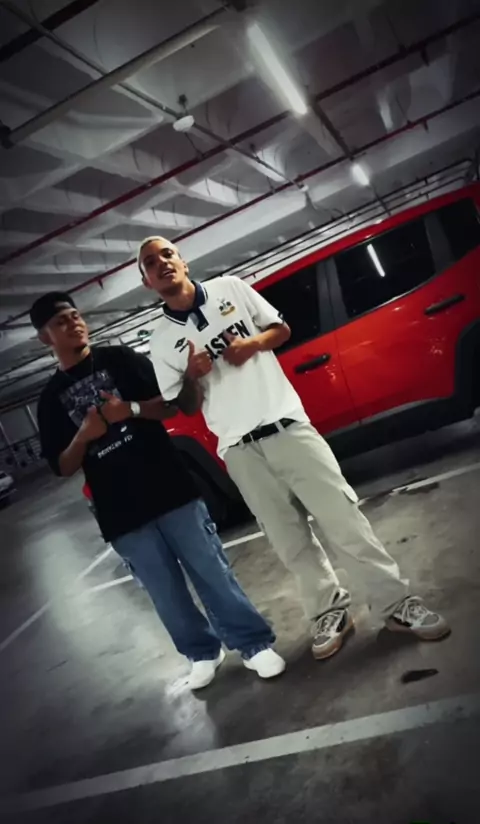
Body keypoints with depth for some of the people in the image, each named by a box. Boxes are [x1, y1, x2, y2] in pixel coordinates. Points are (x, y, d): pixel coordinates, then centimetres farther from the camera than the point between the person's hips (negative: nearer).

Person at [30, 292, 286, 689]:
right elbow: (62, 468, 7)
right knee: (167, 593, 9)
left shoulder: (120, 358, 5)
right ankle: (203, 653, 29)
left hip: (170, 490, -1)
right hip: (122, 514, 2)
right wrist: (84, 436, -13)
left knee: (212, 571, 1)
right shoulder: (52, 398, 9)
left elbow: (171, 404, 2)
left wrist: (131, 409, -16)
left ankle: (255, 644, 16)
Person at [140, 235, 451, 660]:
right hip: (239, 448, 1)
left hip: (287, 424, 0)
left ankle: (396, 602, 10)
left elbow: (281, 328, 14)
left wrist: (254, 342, -7)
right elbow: (186, 409, 8)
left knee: (341, 516, -2)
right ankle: (330, 612, 22)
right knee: (290, 539, 4)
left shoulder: (230, 288, 6)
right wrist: (191, 377, -13)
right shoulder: (162, 341, 4)